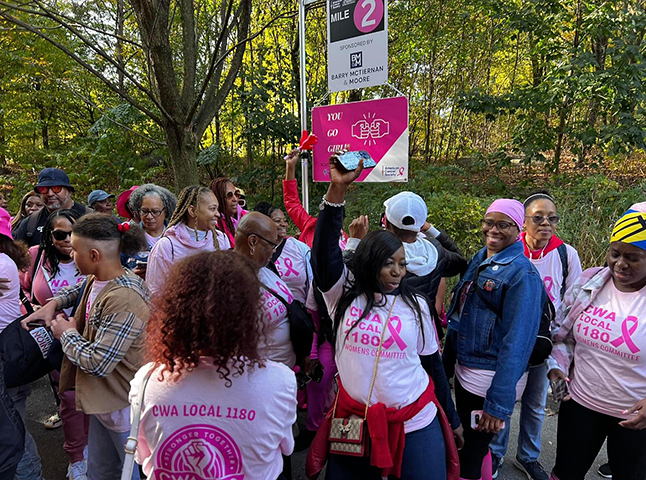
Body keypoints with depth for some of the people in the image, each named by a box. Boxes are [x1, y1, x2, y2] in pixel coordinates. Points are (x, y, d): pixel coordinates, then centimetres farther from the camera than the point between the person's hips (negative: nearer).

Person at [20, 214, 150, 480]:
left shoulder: (123, 300, -31)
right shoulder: (96, 279, 0)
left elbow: (97, 363, -29)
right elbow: (77, 290, 26)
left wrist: (67, 334, -13)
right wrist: (53, 303, 6)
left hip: (124, 406, -9)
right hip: (105, 399, 9)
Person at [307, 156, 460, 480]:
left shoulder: (416, 305, -2)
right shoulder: (344, 295, -6)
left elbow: (433, 362, 7)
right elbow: (324, 249, -19)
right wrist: (336, 190, -29)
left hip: (416, 423, 1)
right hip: (354, 419, 0)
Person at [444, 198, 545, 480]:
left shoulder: (522, 273, -17)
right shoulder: (478, 261, 6)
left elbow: (517, 341, -20)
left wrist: (499, 402, -21)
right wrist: (447, 359, 13)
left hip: (492, 379, -7)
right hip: (464, 370, 7)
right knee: (467, 444, 23)